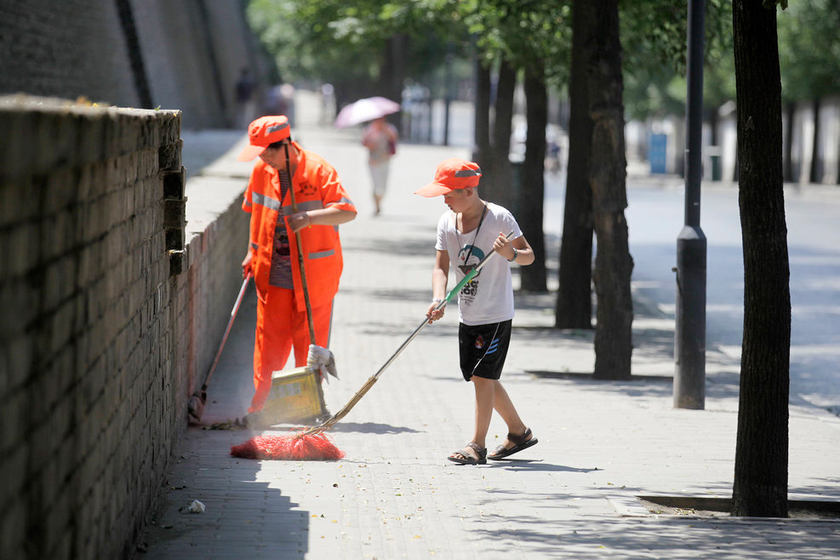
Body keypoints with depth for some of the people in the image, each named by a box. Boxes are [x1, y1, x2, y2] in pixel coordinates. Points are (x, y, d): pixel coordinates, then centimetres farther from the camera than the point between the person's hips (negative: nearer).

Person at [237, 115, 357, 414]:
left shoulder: (318, 170, -13)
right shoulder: (262, 171, 4)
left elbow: (348, 210, -19)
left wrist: (310, 217, -32)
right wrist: (253, 252, 17)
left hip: (313, 272, -4)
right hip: (273, 272, 4)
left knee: (310, 339, 2)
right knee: (269, 338, 3)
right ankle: (260, 401, 8)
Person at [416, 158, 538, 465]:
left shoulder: (499, 218, -16)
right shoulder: (446, 222, 0)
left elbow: (529, 255, -11)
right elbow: (441, 267, 1)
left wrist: (511, 254, -34)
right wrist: (438, 299, -16)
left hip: (496, 313, -7)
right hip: (467, 314, 7)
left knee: (482, 375, -10)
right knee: (481, 378, 13)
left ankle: (477, 445, -4)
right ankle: (519, 431, 29)